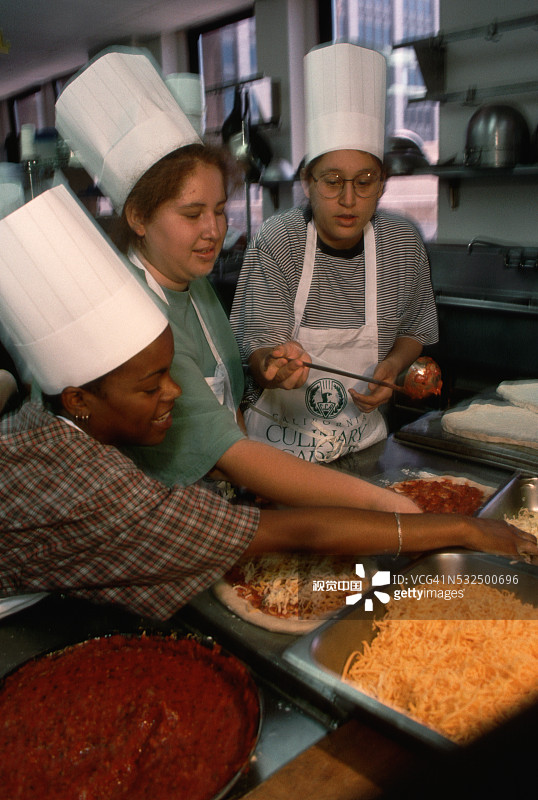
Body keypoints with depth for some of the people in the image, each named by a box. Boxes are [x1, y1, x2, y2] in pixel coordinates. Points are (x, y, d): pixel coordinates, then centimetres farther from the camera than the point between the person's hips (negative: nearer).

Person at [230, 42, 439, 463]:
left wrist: (392, 365, -8)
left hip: (363, 434, 3)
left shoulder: (405, 245, -3)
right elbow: (256, 346, -15)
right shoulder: (276, 242, -13)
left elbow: (415, 328, 12)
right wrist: (274, 366, -38)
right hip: (280, 435, -2)